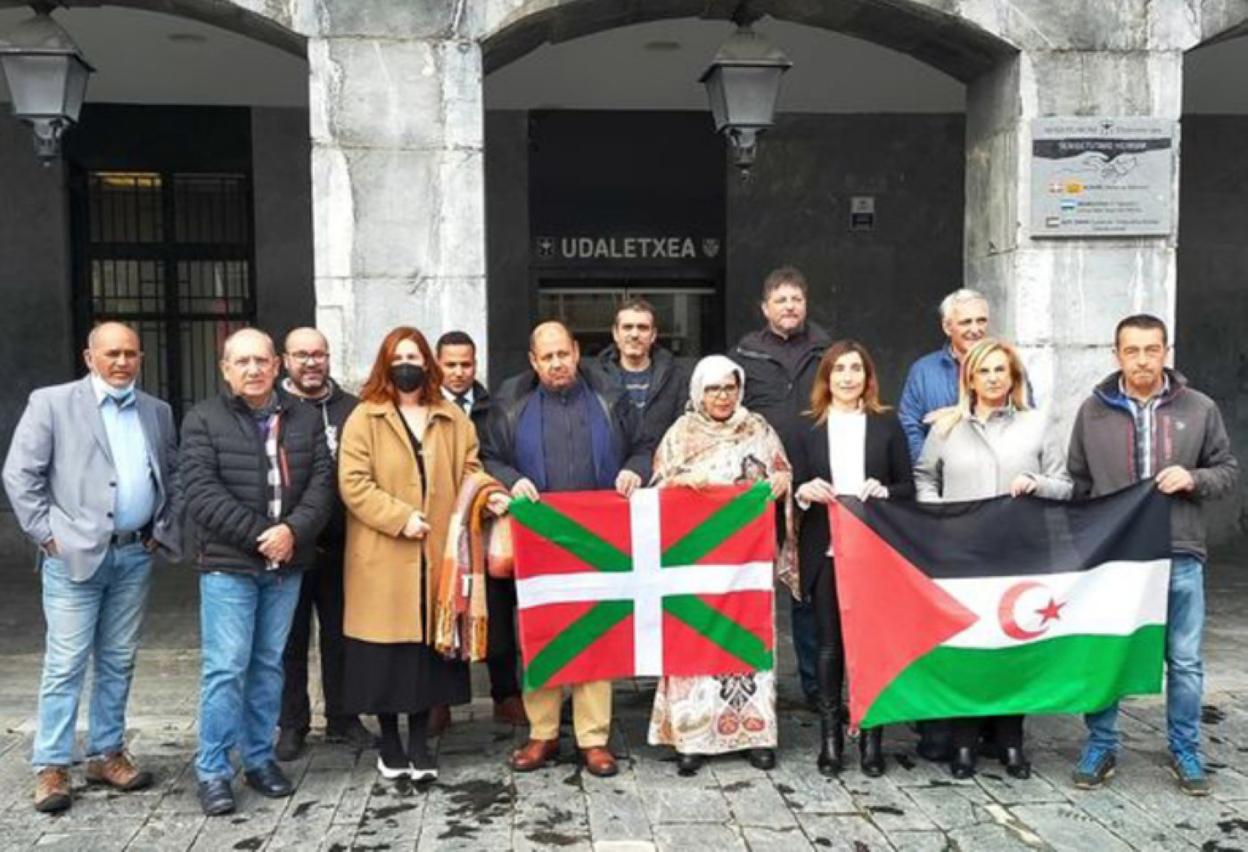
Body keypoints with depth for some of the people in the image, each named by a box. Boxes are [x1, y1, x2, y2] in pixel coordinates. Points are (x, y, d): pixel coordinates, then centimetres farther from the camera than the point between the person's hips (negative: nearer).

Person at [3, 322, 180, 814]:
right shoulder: (52, 403, -2)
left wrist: (163, 531, 6)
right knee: (65, 664, -1)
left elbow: (173, 477, 17)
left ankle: (107, 754, 23)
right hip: (75, 554, -4)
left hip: (135, 555, 4)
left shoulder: (157, 412, 11)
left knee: (118, 662, 12)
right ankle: (51, 767, 9)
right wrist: (46, 533, -9)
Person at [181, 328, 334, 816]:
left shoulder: (305, 419, 9)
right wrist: (259, 534, -16)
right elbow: (201, 492, -10)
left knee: (269, 665, 12)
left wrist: (292, 530, -14)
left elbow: (322, 482, 2)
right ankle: (213, 772, 8)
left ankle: (260, 759, 23)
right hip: (228, 563, -3)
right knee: (226, 667, -3)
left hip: (286, 564, 4)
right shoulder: (203, 420, -1)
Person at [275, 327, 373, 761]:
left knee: (340, 635, 13)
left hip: (340, 544, 3)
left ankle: (342, 718, 26)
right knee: (290, 638, 8)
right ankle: (291, 723, 21)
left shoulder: (351, 409, 8)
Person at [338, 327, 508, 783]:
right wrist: (400, 517, -14)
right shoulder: (365, 418, 0)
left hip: (436, 556, 3)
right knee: (387, 654, 2)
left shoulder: (452, 419, 13)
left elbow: (468, 470, 15)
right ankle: (390, 745, 18)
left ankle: (419, 745, 16)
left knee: (428, 646, 4)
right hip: (383, 559, -3)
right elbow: (353, 483, -6)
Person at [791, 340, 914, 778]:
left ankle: (872, 737, 14)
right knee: (830, 642, 4)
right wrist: (805, 492, -14)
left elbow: (908, 487, 6)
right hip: (825, 551, 0)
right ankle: (830, 737, 14)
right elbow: (796, 489, 8)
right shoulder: (809, 427, 8)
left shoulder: (887, 423, 7)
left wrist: (884, 491, -14)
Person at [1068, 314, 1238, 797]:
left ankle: (1185, 752, 26)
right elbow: (1078, 481, 8)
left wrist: (1194, 479, -13)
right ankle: (1101, 746, 23)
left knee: (1185, 661, 9)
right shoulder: (1093, 411, 3)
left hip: (1179, 556, 0)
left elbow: (1228, 472, 7)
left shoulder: (1199, 409, 1)